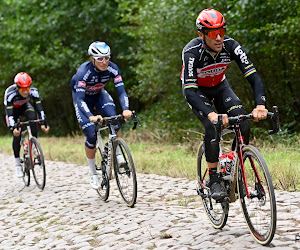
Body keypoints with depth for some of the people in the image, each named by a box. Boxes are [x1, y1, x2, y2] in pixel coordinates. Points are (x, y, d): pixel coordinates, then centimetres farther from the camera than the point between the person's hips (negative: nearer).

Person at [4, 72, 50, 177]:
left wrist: (43, 124, -45)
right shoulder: (10, 93, -37)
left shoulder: (33, 91, -31)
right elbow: (9, 113, -41)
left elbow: (39, 107, -34)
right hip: (13, 109, -2)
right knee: (17, 134, -15)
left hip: (25, 106, 2)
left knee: (33, 118, -31)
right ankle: (17, 164, 0)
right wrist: (13, 128, -55)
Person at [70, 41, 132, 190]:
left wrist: (126, 109, -52)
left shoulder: (112, 68, -27)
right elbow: (80, 99, -44)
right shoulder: (84, 71, -37)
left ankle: (118, 154, -9)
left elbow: (121, 91, -32)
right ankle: (92, 173, 4)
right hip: (82, 97, -3)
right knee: (91, 136, -14)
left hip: (99, 94, 3)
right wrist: (90, 117, -61)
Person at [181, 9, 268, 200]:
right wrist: (210, 114, -56)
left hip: (220, 87, 3)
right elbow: (190, 91, -40)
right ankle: (214, 179, -14)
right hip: (197, 90, -3)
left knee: (244, 127, -18)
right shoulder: (192, 52, -33)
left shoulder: (231, 46, -26)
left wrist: (260, 105, -46)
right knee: (213, 127, -29)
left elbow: (253, 76, -29)